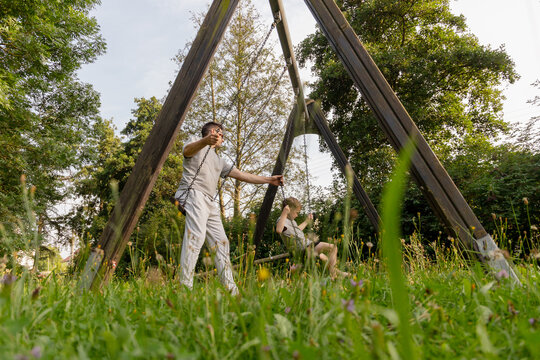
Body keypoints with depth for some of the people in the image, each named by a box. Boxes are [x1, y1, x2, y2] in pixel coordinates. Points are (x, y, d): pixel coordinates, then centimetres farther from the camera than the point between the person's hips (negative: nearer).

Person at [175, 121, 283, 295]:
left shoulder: (219, 161, 34)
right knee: (196, 236, -24)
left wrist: (269, 180, 27)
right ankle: (185, 286, -28)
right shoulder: (196, 141, 13)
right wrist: (206, 141, -35)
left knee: (220, 242, 3)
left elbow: (242, 175, 31)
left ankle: (231, 289, 5)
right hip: (194, 193, -8)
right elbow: (187, 151, -13)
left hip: (210, 202, 8)